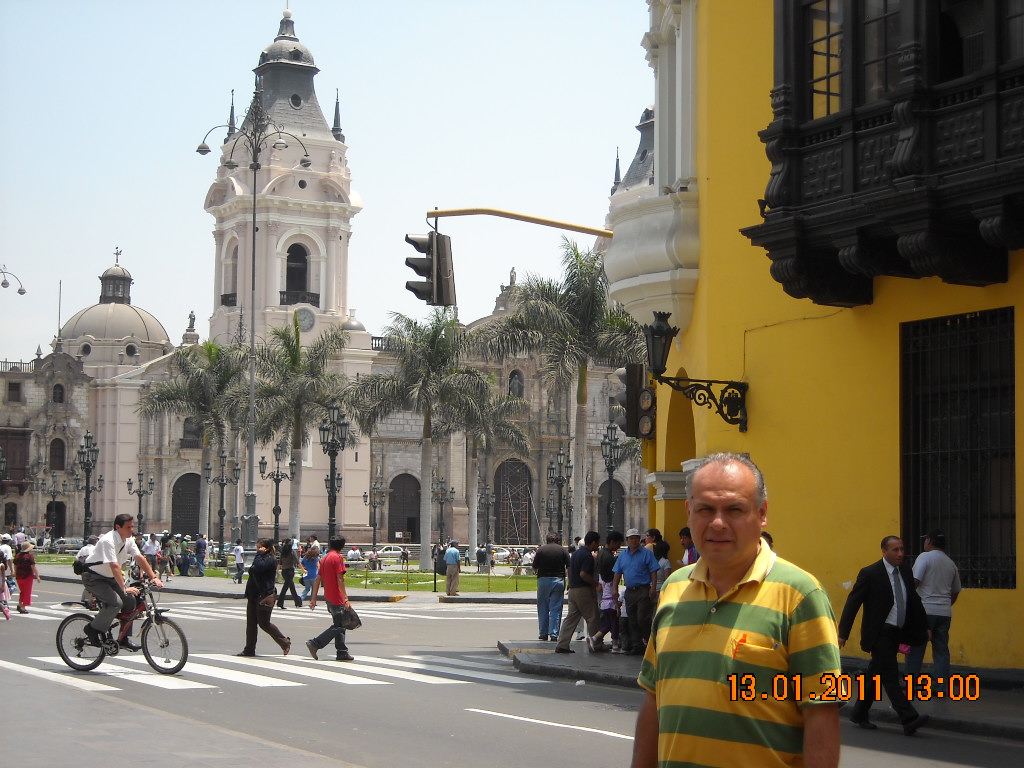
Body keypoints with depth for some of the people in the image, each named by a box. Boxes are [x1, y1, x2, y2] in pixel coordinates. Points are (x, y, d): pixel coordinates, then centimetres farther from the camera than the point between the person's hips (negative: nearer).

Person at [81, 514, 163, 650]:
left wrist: (154, 577, -14)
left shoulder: (129, 540, -2)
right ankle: (93, 629, -6)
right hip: (93, 578, -8)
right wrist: (124, 588, -40)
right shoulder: (108, 541, -28)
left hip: (109, 578, 8)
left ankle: (125, 639, 4)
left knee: (130, 600, -5)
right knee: (116, 602, -26)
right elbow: (114, 566, -35)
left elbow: (140, 558, -4)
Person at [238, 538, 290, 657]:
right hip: (254, 596, 10)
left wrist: (259, 554, -17)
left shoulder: (270, 560, -13)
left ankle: (285, 642, 9)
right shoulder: (261, 558, 18)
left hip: (264, 597, -10)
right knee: (251, 623, 7)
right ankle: (249, 650, 10)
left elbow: (258, 568, -30)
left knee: (264, 623, -4)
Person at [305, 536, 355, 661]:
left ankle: (342, 652, 13)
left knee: (340, 625, 14)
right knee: (338, 627, -5)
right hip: (337, 598, -9)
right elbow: (340, 579, -19)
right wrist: (346, 599, -20)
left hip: (328, 597, 9)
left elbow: (318, 579, 15)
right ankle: (315, 644, -12)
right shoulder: (338, 557, -12)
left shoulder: (325, 558, 15)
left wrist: (314, 598, 17)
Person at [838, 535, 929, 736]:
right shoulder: (870, 573, -11)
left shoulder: (906, 572, 8)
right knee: (890, 676, -12)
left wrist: (924, 627, 18)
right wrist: (843, 634, -12)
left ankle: (859, 714, 25)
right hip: (879, 634, -7)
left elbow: (914, 601, 19)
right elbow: (853, 603, -9)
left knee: (875, 675, 14)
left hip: (897, 634, 7)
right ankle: (909, 719, -18)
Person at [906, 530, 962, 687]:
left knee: (916, 649, 1)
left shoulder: (925, 557, -6)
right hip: (945, 613, 5)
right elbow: (955, 592, 20)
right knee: (941, 650, 7)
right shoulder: (951, 564, 13)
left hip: (924, 610, -5)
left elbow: (914, 581, -15)